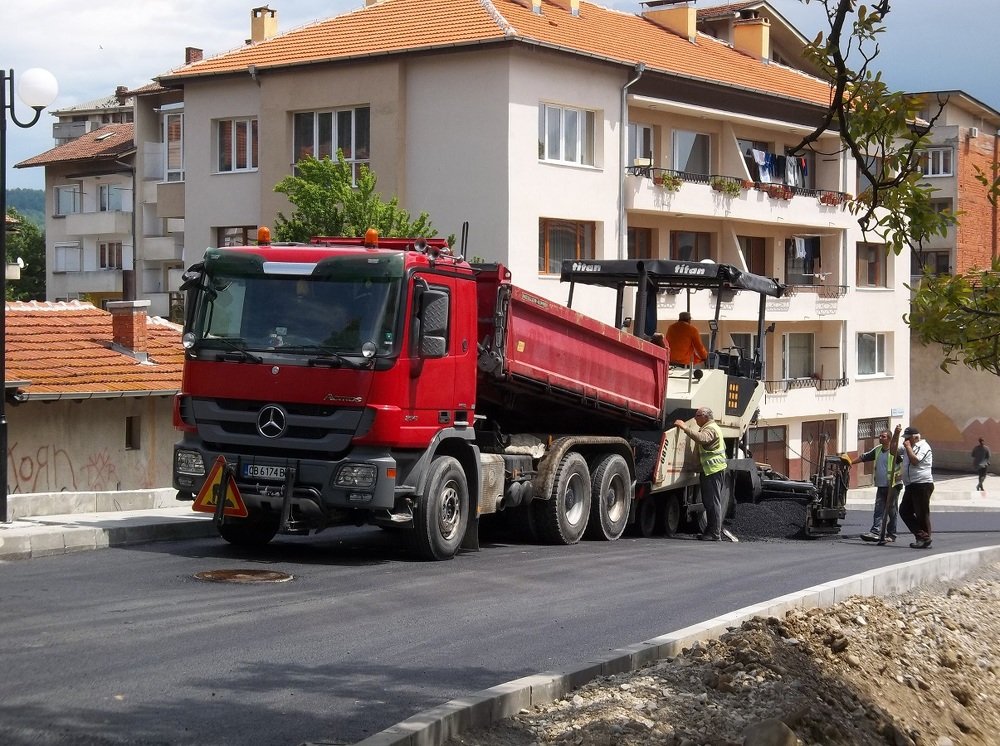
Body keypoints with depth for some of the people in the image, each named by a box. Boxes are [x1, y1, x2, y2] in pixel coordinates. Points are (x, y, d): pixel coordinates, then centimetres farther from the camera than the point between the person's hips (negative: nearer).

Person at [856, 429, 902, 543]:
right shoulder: (877, 450, 12)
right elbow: (864, 457, 21)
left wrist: (899, 474, -17)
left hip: (893, 486, -6)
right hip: (881, 486, 6)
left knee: (891, 511, 1)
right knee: (878, 510, -3)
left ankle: (891, 535, 8)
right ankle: (875, 532, -10)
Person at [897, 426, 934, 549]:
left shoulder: (923, 447, -8)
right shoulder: (908, 447, 20)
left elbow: (914, 460, -21)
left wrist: (908, 447, -11)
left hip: (922, 484, -10)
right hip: (911, 486, 10)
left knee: (922, 513, -6)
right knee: (904, 511, 7)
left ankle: (925, 538, -1)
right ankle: (919, 534, 11)